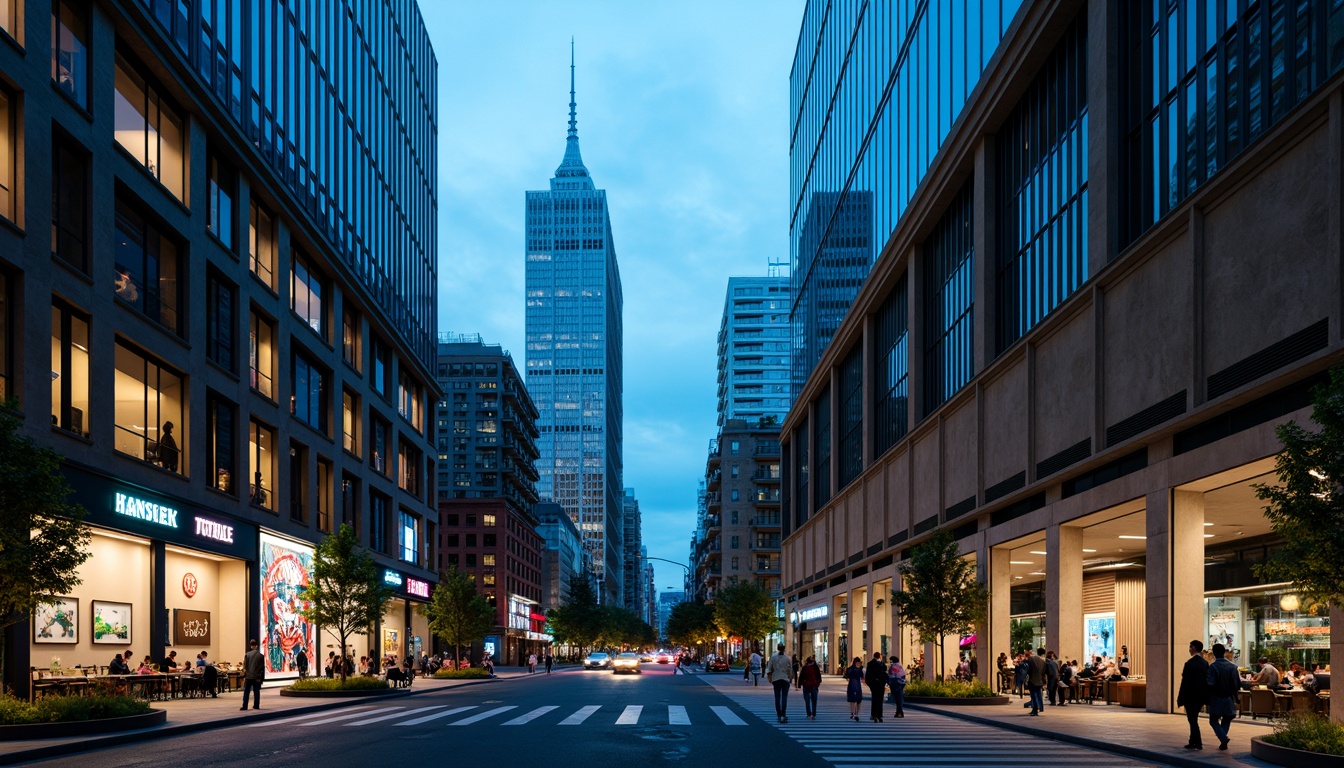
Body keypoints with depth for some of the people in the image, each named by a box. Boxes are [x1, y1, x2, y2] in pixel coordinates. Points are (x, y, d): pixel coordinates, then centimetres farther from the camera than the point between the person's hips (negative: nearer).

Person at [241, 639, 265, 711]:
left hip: (248, 676, -1)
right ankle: (256, 706, 13)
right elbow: (263, 667, 2)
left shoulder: (247, 655, -3)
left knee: (246, 692, 3)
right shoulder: (261, 656, -1)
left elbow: (244, 666, -2)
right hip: (257, 677, 1)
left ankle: (244, 706, -3)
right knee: (256, 692, 10)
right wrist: (262, 678, 10)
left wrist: (244, 676, 4)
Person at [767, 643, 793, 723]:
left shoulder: (773, 657, -3)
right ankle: (783, 715, -16)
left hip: (776, 680, 1)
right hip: (785, 679, -1)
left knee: (777, 697, 8)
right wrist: (791, 679, 13)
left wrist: (769, 677, 14)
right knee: (784, 697, -3)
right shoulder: (788, 659, -5)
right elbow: (790, 670, 0)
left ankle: (779, 715, 8)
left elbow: (769, 669, 1)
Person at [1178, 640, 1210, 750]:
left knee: (1192, 720, 2)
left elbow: (1185, 682, -16)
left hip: (1191, 696, -7)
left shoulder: (1190, 663, -18)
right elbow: (1207, 680, 8)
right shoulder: (1205, 663, 4)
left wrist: (1180, 698, -9)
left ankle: (1198, 743, 3)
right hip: (1201, 695, 7)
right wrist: (1206, 697, 16)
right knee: (1193, 719, 17)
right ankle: (1192, 742, 22)